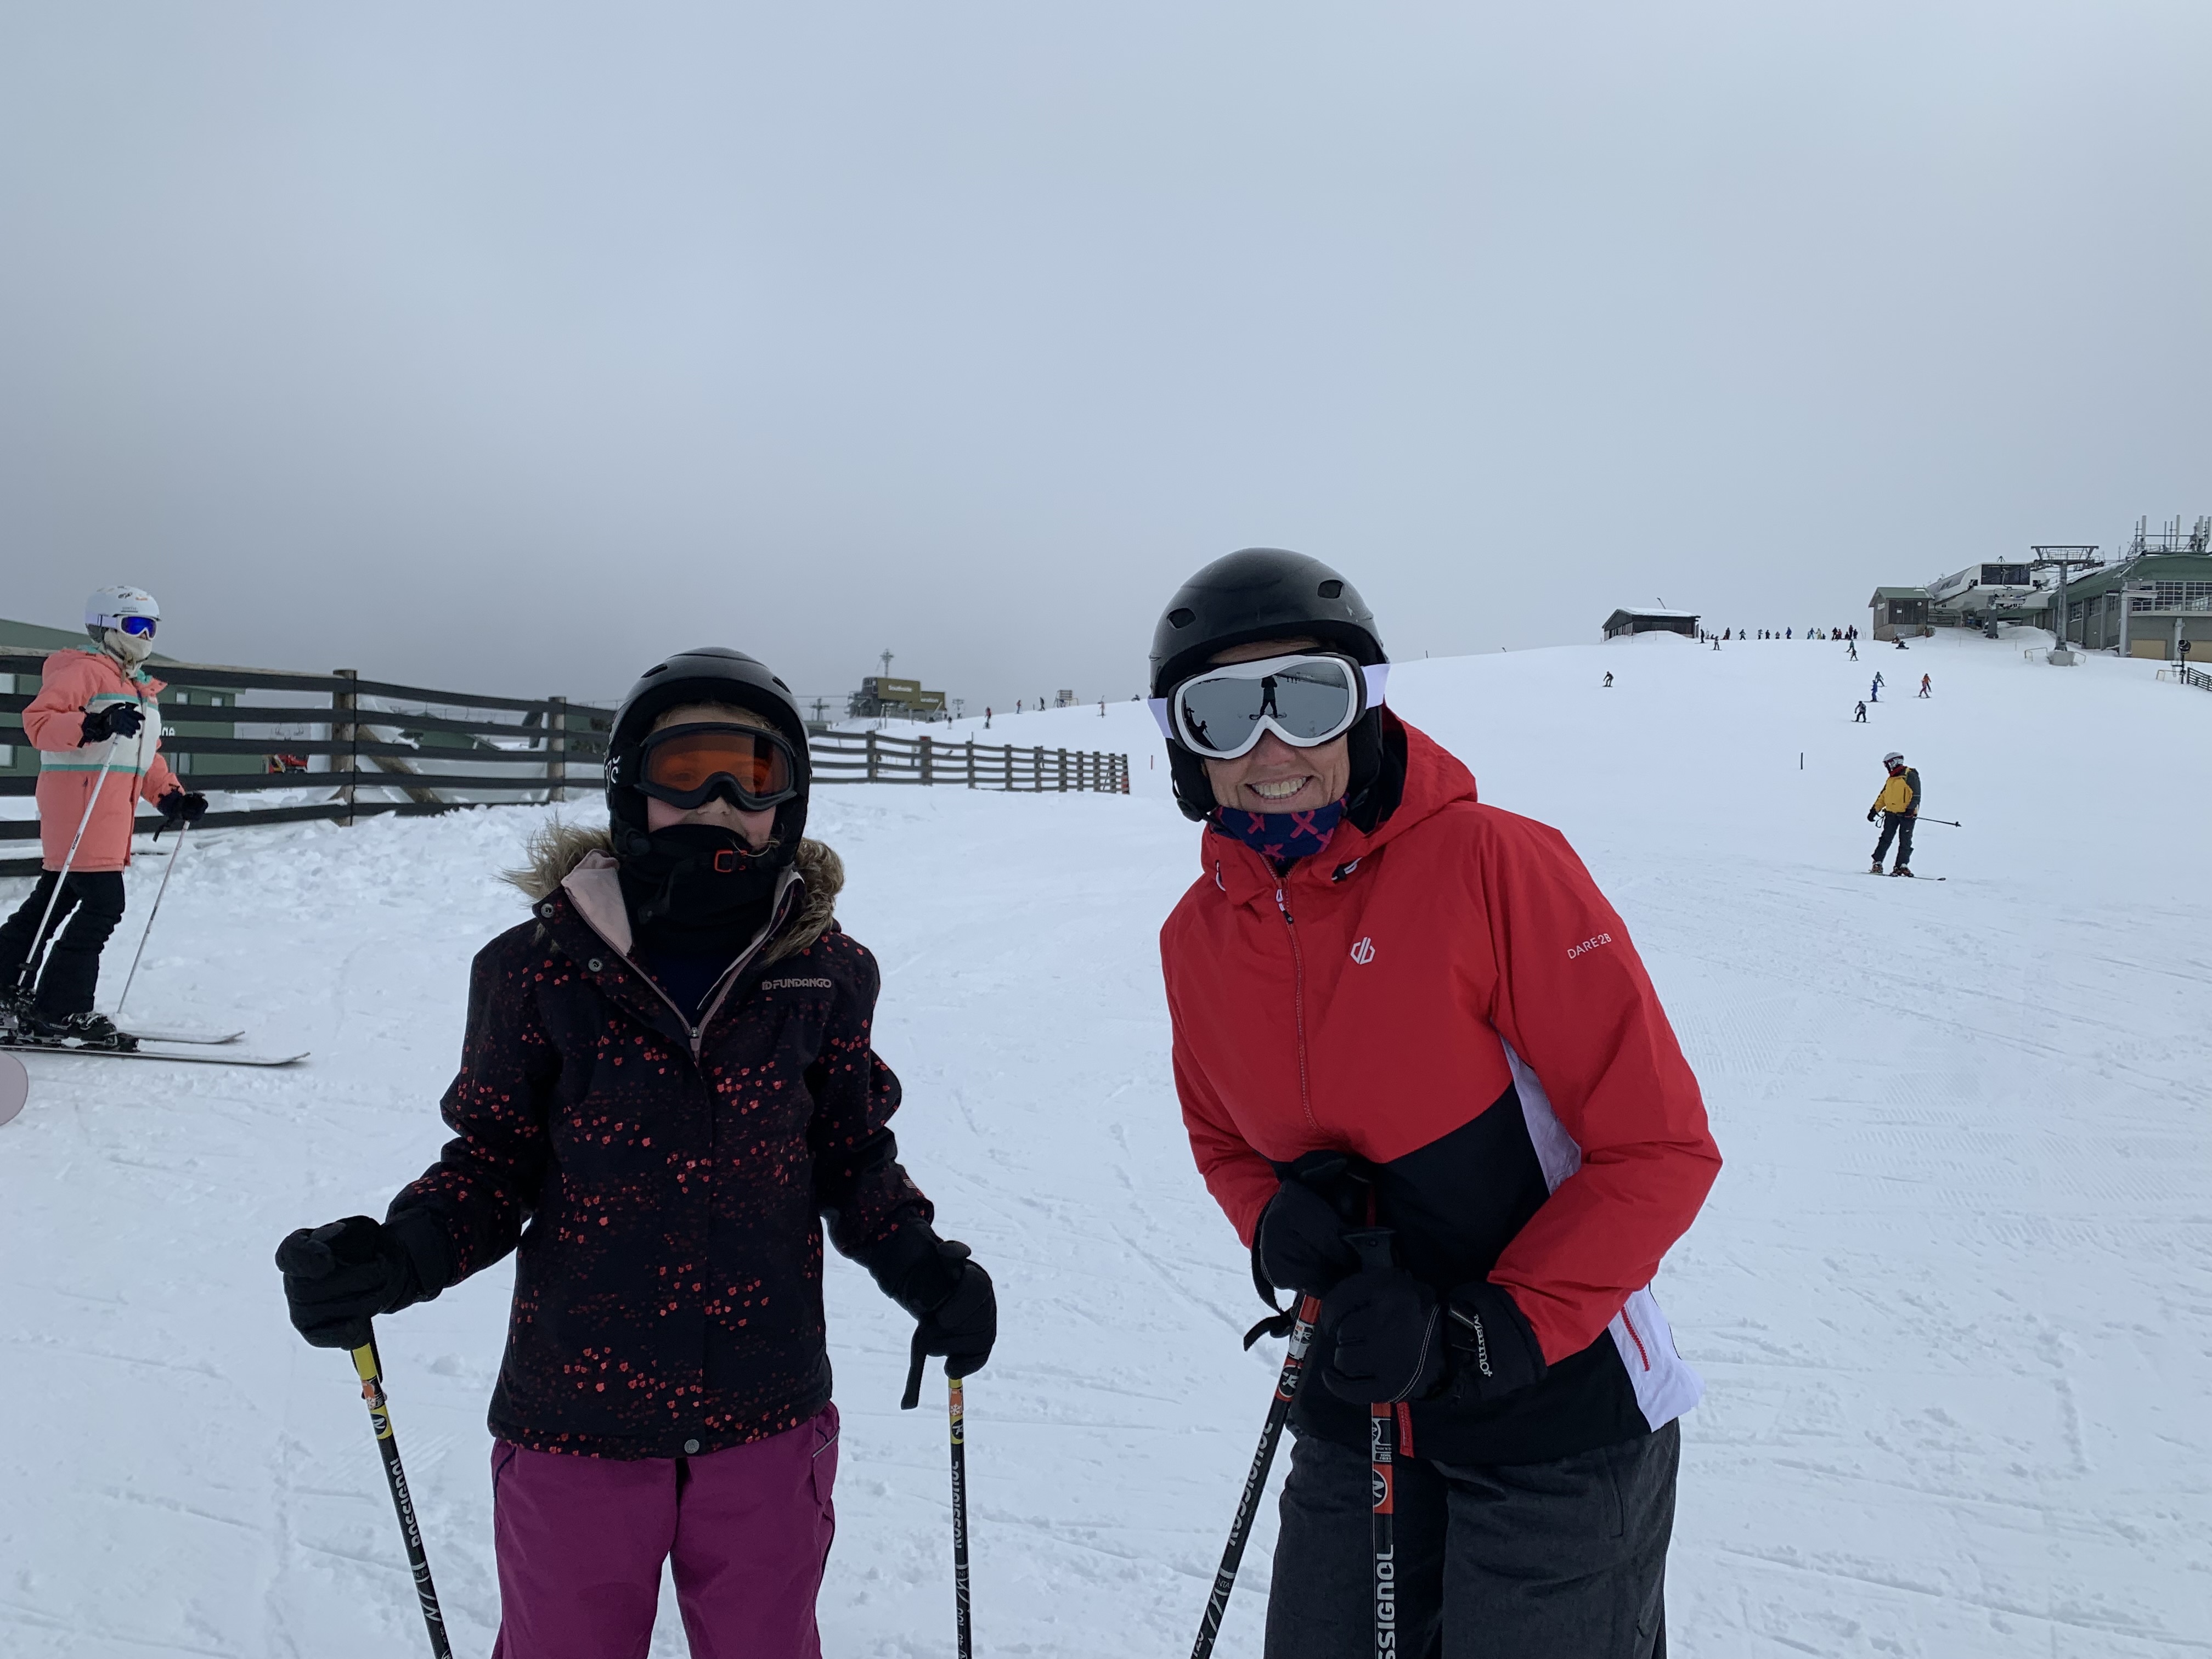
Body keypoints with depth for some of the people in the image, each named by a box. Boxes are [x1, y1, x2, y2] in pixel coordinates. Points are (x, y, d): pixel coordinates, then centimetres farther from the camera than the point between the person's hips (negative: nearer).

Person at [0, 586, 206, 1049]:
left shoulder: (143, 690, 23)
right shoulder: (83, 671, -6)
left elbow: (146, 757, 25)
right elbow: (37, 720, -16)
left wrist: (172, 797, 10)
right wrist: (95, 725, -31)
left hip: (112, 810, 10)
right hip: (79, 797, -10)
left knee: (56, 900, 14)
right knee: (102, 901, -14)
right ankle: (60, 1012, -9)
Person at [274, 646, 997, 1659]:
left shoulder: (823, 974, -4)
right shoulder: (542, 967, -9)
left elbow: (852, 1157, 5)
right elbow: (494, 1163, -2)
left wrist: (920, 1264, -11)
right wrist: (395, 1259, -19)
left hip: (766, 1423, 1)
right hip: (576, 1418, -1)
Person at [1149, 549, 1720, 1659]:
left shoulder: (1494, 865, -20)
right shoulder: (1196, 938, -3)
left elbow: (1660, 1146, -17)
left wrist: (1488, 1333, -22)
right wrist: (1275, 1222, -8)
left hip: (1555, 1412, -5)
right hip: (1353, 1418, 5)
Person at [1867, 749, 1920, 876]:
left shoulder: (1910, 776, -5)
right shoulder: (1891, 779, 18)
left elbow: (1916, 795, -11)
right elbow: (1883, 796, 23)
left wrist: (1911, 808, -21)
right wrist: (1875, 809, 17)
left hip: (1907, 814, -6)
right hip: (1891, 813, 6)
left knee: (1905, 841, -2)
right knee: (1886, 839, 1)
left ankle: (1902, 865, 1)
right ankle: (1877, 863, 0)